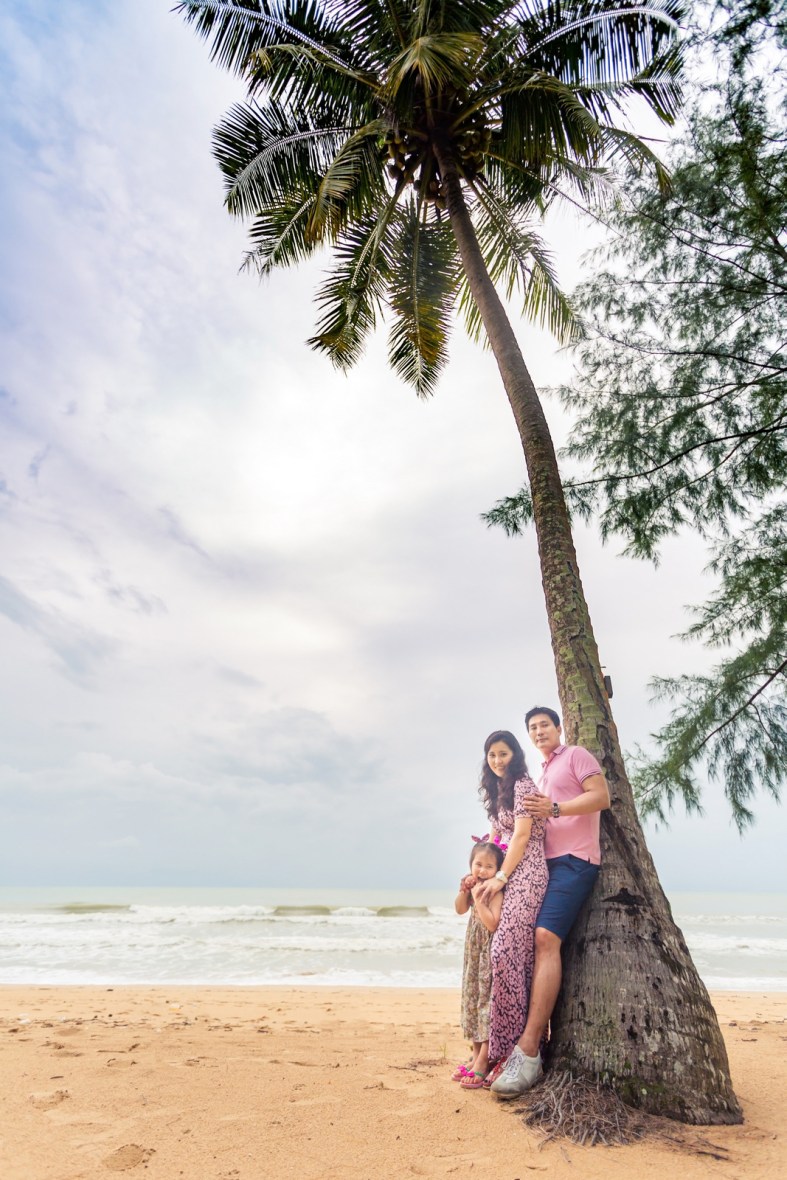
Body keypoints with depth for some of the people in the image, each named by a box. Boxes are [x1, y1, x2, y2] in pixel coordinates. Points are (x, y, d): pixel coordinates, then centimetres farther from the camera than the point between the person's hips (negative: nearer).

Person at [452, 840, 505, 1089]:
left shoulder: (495, 892, -21)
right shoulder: (474, 888, 3)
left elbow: (492, 923, -32)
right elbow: (460, 909, 15)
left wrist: (478, 898, -28)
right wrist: (464, 891, -3)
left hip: (490, 955, -9)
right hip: (474, 954, 9)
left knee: (487, 1002, -6)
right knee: (471, 1001, 14)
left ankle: (483, 1062, 2)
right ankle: (476, 1056, 26)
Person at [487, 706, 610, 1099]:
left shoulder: (576, 755, 4)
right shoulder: (542, 775, 27)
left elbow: (601, 796, -11)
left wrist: (554, 808, -17)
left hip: (574, 860, -8)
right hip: (546, 863, 9)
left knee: (546, 937, -22)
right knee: (533, 943, 0)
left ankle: (527, 1052, -25)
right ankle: (538, 1040, 4)